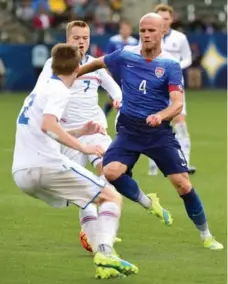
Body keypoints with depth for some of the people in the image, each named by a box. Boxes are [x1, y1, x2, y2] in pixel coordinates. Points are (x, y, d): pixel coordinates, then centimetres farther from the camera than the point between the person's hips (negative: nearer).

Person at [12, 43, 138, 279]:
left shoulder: (41, 90, 23)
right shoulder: (59, 91, -4)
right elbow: (48, 126, -22)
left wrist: (79, 132, 23)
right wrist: (82, 147, -20)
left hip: (21, 173, 9)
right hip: (46, 165, -9)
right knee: (112, 197, -2)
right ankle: (104, 254, -22)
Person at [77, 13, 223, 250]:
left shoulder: (170, 65, -10)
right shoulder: (125, 55, -2)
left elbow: (177, 104, -19)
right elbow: (97, 64, 17)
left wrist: (160, 115, -38)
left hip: (159, 131, -2)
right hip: (129, 130, 2)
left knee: (182, 183, -8)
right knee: (110, 171, -22)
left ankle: (205, 235, 12)